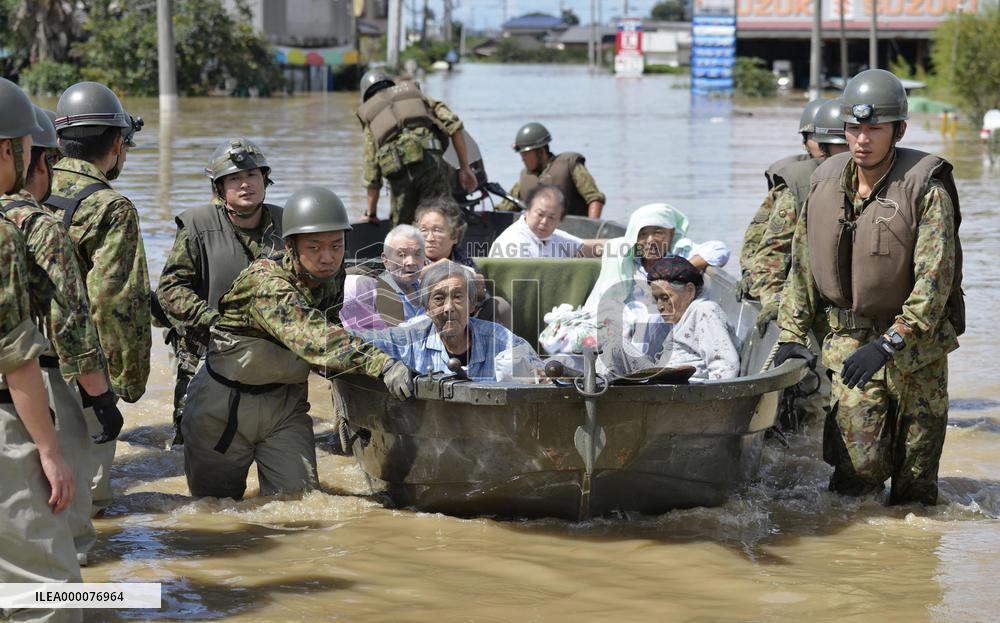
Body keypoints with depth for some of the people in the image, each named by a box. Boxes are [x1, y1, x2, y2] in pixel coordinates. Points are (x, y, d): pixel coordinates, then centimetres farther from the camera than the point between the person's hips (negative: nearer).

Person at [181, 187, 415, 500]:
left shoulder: (334, 278, -6)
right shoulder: (264, 281, -29)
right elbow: (311, 335, -45)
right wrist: (380, 364, -55)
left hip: (285, 403, 5)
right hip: (225, 401, -5)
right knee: (216, 501, 9)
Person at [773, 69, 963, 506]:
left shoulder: (927, 188, -13)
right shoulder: (826, 183, 2)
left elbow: (935, 279, -19)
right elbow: (802, 263, 12)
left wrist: (889, 345, -25)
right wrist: (791, 334, 5)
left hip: (916, 343, -2)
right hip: (851, 337, 2)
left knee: (916, 467, 6)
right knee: (860, 462, -7)